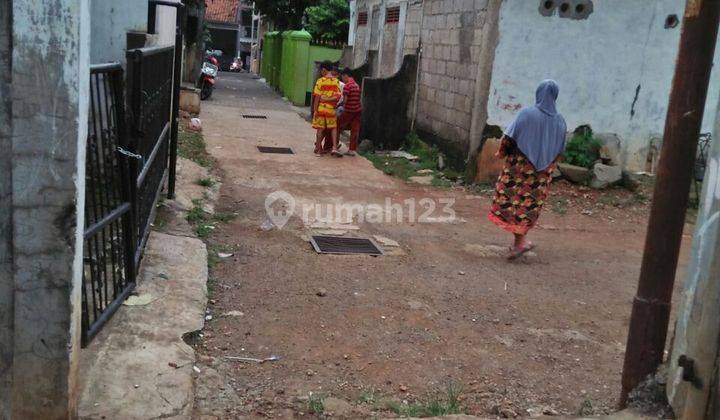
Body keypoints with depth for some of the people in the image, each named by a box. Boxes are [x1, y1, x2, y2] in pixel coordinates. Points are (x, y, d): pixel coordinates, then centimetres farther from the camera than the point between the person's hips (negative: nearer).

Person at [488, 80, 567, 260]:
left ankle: (521, 241, -2)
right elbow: (559, 150, 9)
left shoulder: (527, 113, -12)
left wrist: (502, 153, 5)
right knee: (530, 204, 13)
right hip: (542, 173, 4)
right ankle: (518, 241, 17)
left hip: (519, 166, -4)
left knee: (512, 201, 6)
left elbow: (510, 137, -13)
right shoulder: (559, 121, 2)